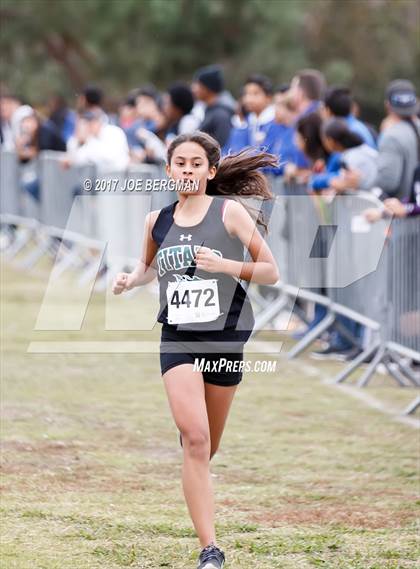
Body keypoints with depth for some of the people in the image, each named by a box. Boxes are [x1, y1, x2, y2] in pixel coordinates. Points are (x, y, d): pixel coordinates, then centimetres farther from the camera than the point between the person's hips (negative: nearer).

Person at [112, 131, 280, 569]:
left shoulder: (229, 212, -3)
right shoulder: (157, 220, 7)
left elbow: (271, 271, -2)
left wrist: (226, 265, -18)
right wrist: (130, 279, 5)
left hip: (225, 335, -1)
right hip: (178, 338, 1)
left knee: (207, 447, 10)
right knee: (194, 438, -17)